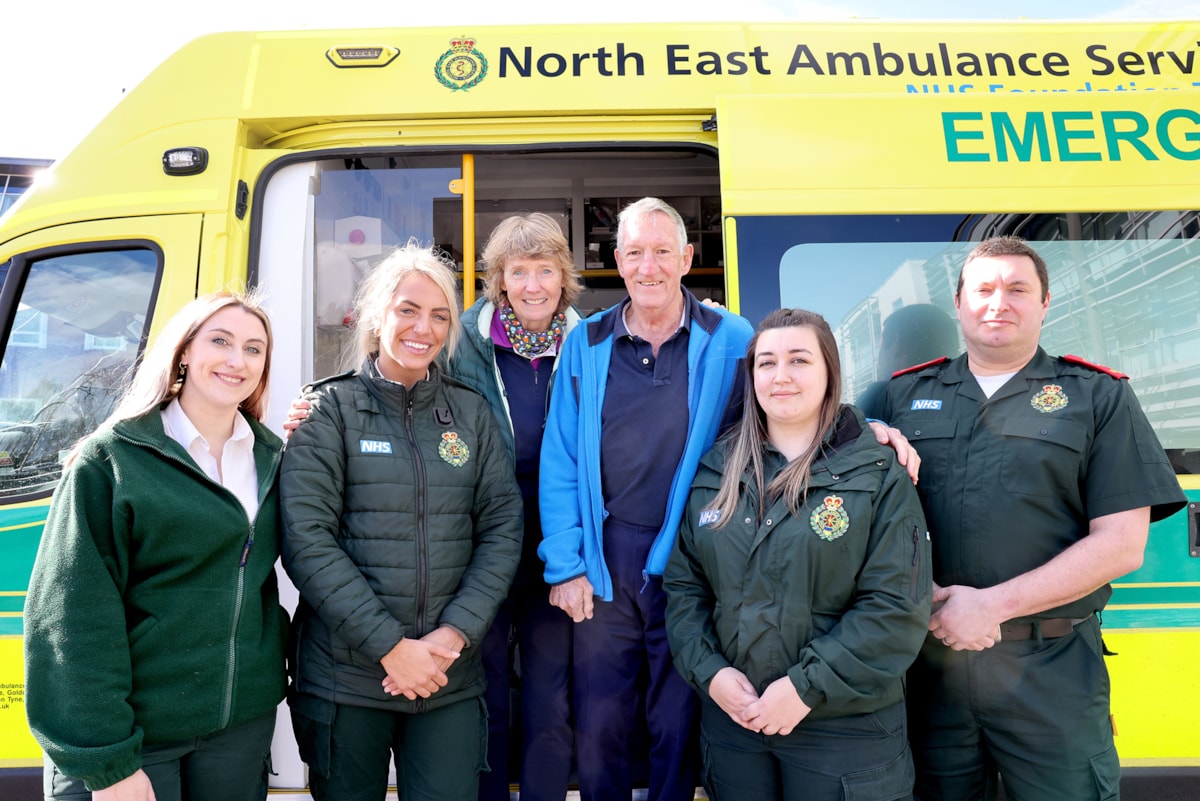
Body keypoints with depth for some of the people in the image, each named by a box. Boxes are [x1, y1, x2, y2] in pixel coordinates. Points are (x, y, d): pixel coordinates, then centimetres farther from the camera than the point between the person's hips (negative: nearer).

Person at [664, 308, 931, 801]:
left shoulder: (879, 477, -7)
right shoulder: (714, 473, 4)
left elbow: (896, 607, -13)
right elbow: (682, 585, 5)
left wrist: (808, 686, -16)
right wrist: (708, 671, -8)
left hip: (846, 728, -3)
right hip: (730, 717, 3)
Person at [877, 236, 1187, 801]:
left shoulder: (1098, 398, 2)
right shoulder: (905, 394, 8)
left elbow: (1121, 545, -5)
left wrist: (992, 606, -13)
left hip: (1052, 672, -1)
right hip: (926, 660, 2)